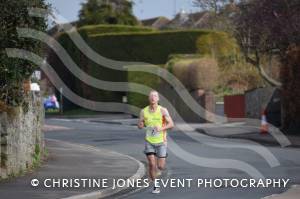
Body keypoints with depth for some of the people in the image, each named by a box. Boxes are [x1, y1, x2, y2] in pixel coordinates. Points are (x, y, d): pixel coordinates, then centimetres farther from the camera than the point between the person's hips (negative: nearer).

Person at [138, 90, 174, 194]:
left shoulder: (163, 110, -10)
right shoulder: (144, 111, -3)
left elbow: (171, 124, -10)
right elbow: (140, 125, 7)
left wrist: (161, 128, -28)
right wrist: (141, 125, -18)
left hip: (161, 141, -1)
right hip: (149, 141, 1)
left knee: (160, 166, -1)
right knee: (151, 164, -12)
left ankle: (159, 166, 38)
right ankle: (155, 186, 4)